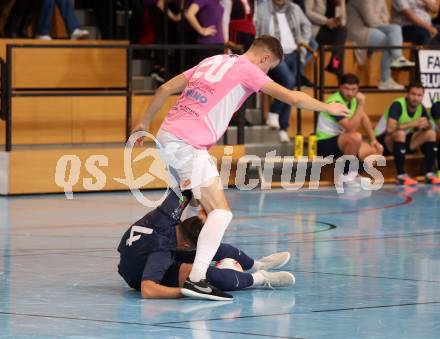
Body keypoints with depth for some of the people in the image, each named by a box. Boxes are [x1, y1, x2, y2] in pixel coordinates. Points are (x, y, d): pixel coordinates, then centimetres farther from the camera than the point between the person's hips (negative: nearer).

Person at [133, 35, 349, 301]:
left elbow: (166, 88, 20)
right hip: (187, 145, -9)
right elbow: (292, 97, -7)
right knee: (221, 212, -12)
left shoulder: (212, 61, 20)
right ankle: (196, 279, -23)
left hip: (166, 136, 9)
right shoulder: (247, 69, -2)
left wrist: (145, 123, 28)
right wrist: (327, 107, 8)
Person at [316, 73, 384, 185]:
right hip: (325, 143, -9)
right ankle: (347, 173, -18)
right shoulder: (335, 102, -25)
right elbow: (351, 129, -32)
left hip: (340, 141, 9)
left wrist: (373, 140, 8)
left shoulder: (352, 99, 3)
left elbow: (364, 118, 16)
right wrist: (361, 105, -28)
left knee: (376, 150, -4)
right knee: (356, 137, -35)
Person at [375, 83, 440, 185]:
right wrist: (413, 124, -36)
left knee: (430, 133, -8)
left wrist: (426, 125, -20)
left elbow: (429, 127, 5)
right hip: (384, 141, -7)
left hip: (403, 142, 7)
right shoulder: (397, 105, -23)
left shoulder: (421, 108, -1)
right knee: (400, 133, -38)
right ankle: (401, 176, -34)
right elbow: (390, 128, -36)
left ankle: (430, 174, -8)